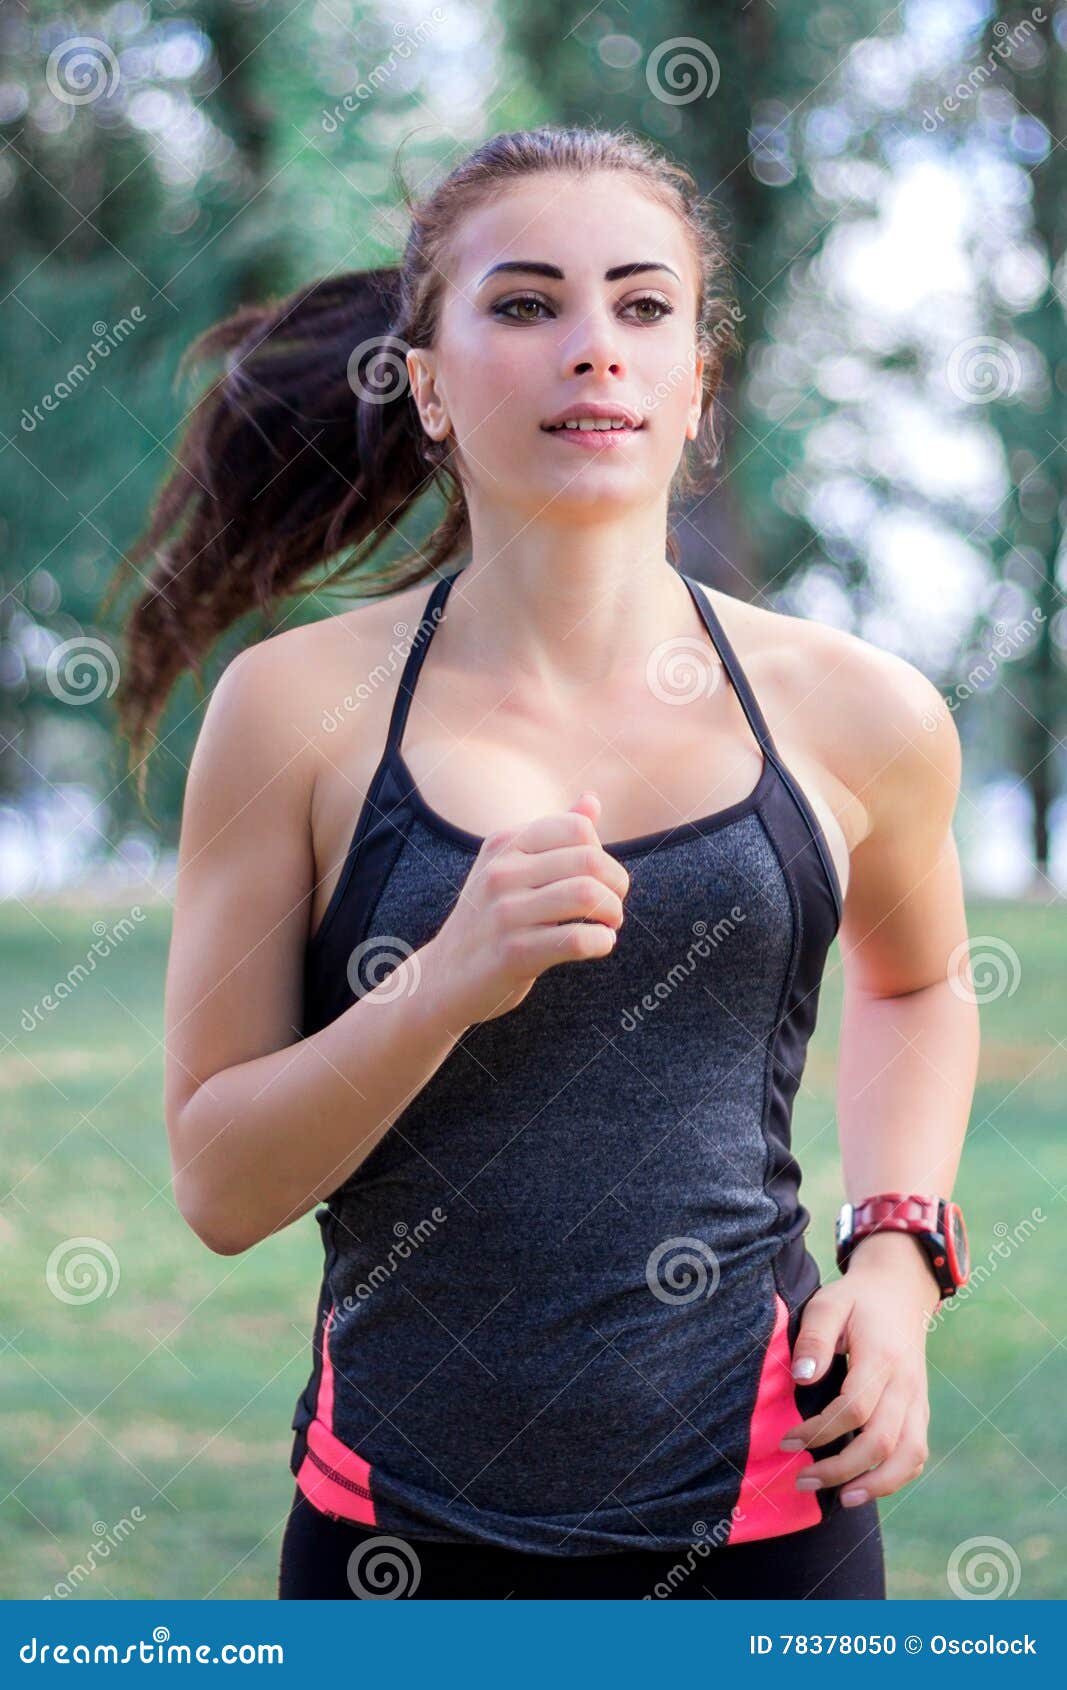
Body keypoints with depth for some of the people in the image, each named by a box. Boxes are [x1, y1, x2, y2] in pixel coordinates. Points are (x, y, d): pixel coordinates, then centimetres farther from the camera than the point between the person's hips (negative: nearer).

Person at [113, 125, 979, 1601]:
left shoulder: (856, 717, -2)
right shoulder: (302, 708, -7)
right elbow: (219, 1188, -7)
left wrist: (899, 1258, 4)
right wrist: (449, 983, -22)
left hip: (760, 1522, 1)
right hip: (401, 1532, -1)